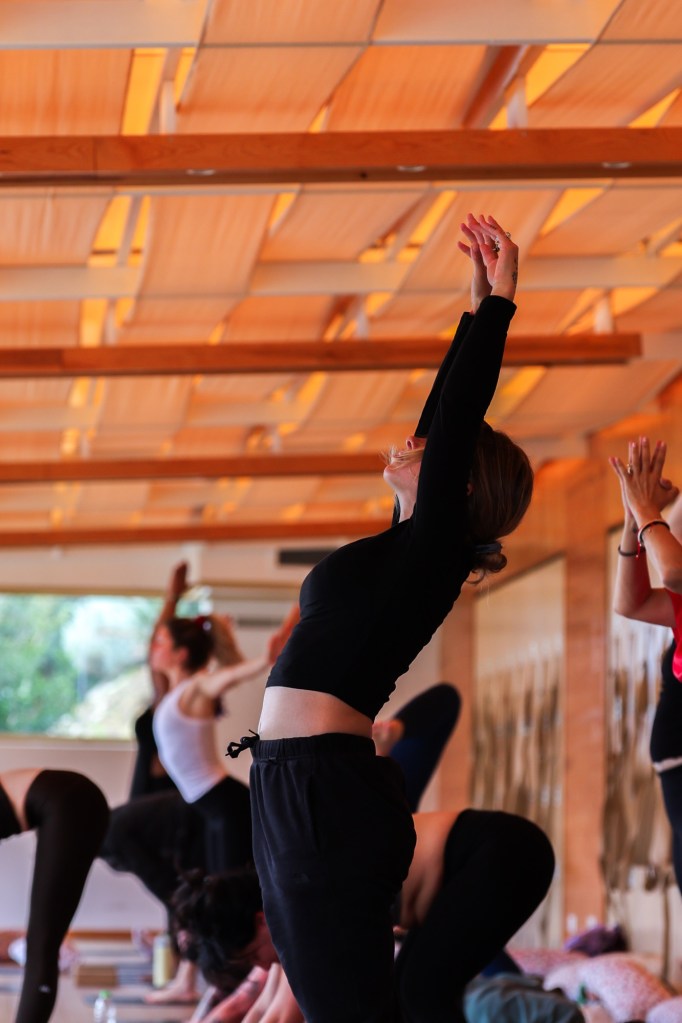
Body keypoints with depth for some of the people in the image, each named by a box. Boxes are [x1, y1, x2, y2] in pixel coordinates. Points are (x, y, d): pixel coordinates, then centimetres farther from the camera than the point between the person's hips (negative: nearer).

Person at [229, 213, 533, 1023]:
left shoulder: (434, 546, -6)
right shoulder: (411, 547, 17)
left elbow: (456, 417, -10)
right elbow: (439, 414, 22)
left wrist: (498, 305, -5)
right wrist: (478, 310, 26)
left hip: (327, 794, -9)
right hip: (297, 788, 9)